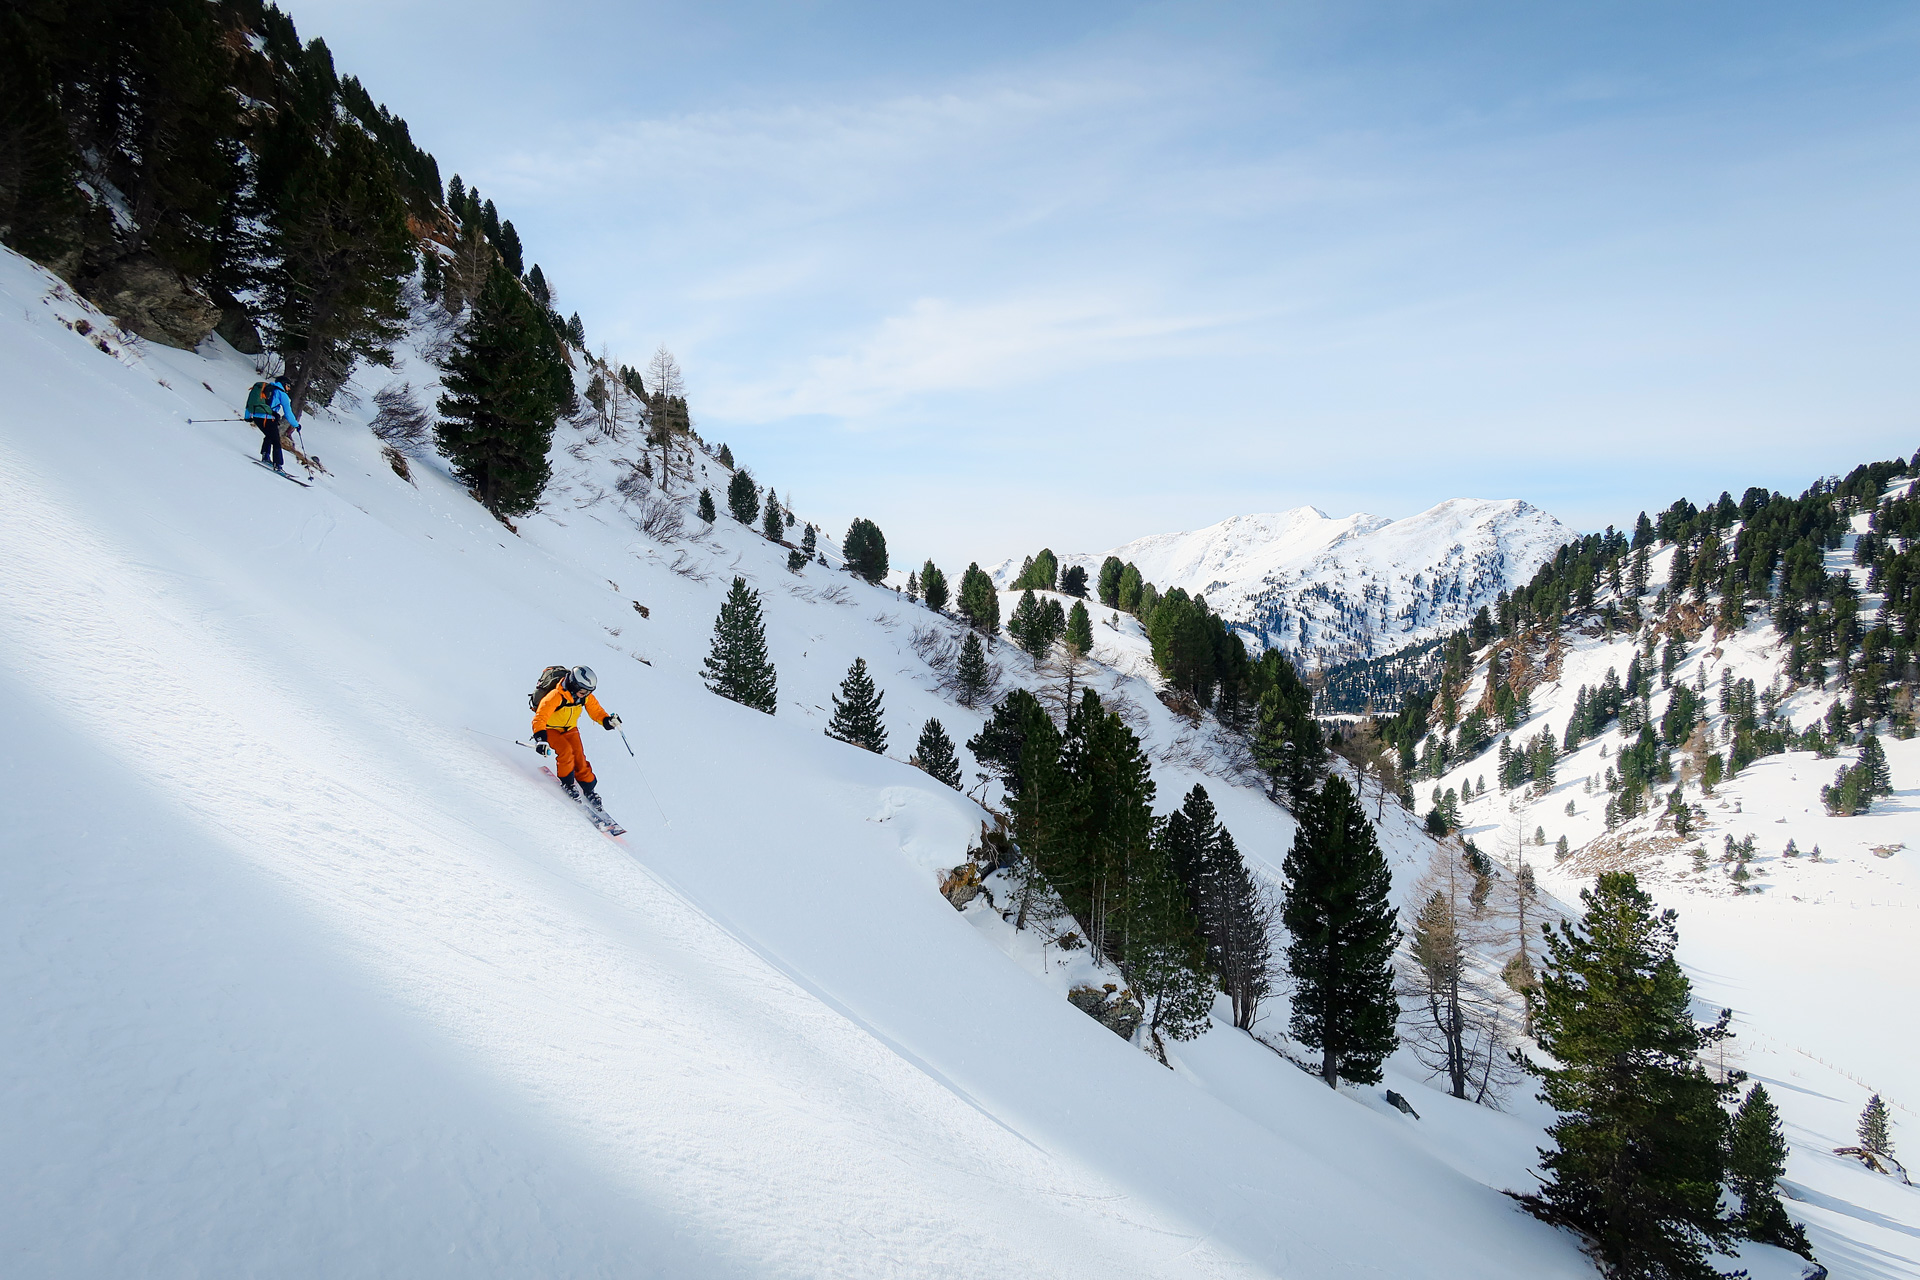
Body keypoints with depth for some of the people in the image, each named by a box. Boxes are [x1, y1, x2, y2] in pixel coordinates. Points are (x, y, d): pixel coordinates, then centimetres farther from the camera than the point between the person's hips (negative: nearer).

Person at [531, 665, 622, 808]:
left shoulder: (586, 697, -15)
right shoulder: (556, 696, -34)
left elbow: (596, 710, 1)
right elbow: (540, 717, -39)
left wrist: (607, 720, -21)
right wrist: (540, 739, -52)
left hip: (570, 729, 5)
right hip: (550, 729, -5)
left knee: (579, 758, -7)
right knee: (566, 751, -27)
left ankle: (589, 789, 7)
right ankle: (567, 783, -5)